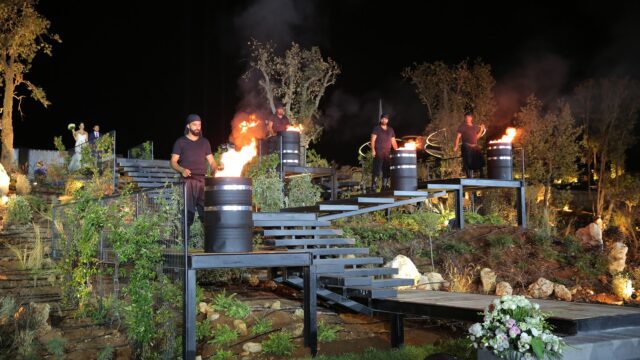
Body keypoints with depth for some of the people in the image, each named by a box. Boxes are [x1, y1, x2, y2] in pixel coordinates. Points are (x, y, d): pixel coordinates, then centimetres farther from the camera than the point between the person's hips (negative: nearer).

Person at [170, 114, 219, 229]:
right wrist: (182, 170, -15)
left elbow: (211, 161, 17)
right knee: (188, 210, -11)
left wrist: (216, 172, -4)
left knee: (206, 208, -7)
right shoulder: (180, 142, 9)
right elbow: (173, 162, 5)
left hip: (202, 180, 3)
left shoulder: (204, 142, 19)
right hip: (187, 180, -3)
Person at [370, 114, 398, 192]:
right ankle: (374, 187, -12)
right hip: (378, 153, -5)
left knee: (387, 171, 5)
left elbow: (393, 142, 18)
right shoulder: (376, 128, 5)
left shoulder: (391, 130, 18)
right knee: (377, 171, -11)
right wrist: (373, 150, -13)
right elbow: (373, 140, -2)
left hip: (387, 154, 5)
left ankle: (385, 187, 11)